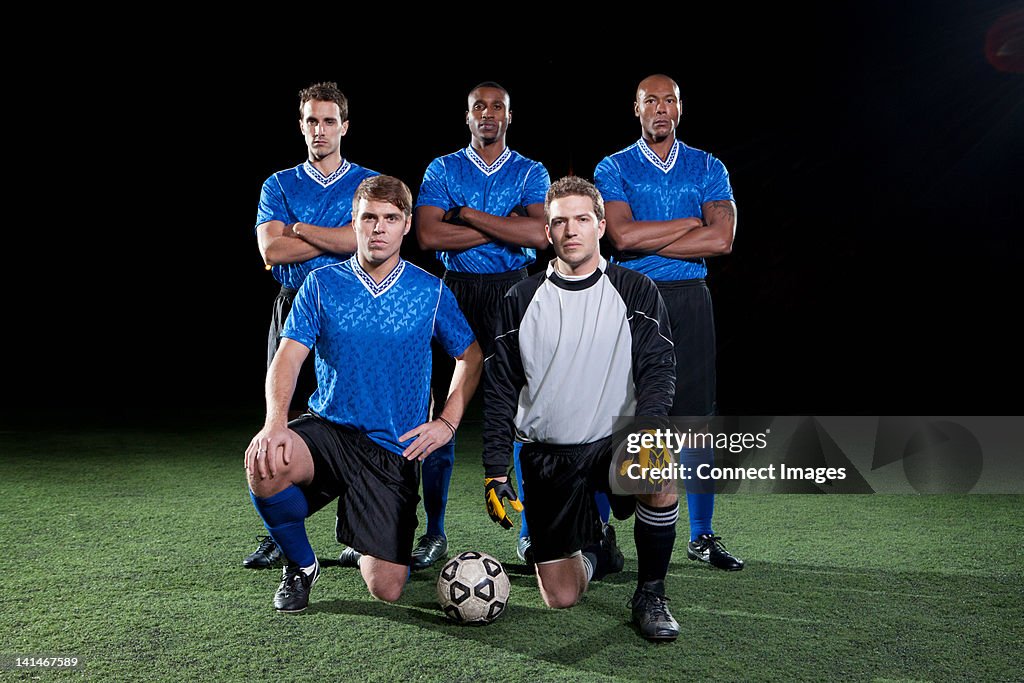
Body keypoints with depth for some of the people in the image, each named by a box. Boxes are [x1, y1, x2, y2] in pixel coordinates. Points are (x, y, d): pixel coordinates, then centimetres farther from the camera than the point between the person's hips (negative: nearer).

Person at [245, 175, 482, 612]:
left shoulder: (430, 292, 0)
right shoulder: (322, 285, 0)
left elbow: (471, 357, 12)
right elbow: (287, 358, -9)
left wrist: (447, 422, 0)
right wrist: (275, 422, -27)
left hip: (395, 449, 0)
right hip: (328, 428, 1)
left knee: (386, 590, -6)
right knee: (265, 465, -34)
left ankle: (368, 550, 35)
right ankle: (300, 566, -1)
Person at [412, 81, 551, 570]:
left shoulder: (531, 172, 9)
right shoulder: (442, 170, 10)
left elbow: (540, 234, -9)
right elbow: (428, 235, -7)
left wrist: (468, 214, -8)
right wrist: (504, 228, -8)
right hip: (456, 292, 1)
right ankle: (434, 533, 11)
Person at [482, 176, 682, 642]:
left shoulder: (636, 293, 1)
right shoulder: (521, 300, 3)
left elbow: (658, 368, -6)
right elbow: (499, 388, 5)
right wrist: (494, 471, 0)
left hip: (615, 441, -1)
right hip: (546, 455, 1)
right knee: (560, 598, -2)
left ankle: (650, 594, -8)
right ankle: (597, 551, 34)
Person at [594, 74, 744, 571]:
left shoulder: (708, 169, 11)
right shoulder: (614, 169, 6)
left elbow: (722, 239, -5)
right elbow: (621, 235, -12)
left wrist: (645, 241, -7)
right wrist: (693, 221, -5)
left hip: (690, 299, 2)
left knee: (696, 416, 4)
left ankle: (701, 537, 16)